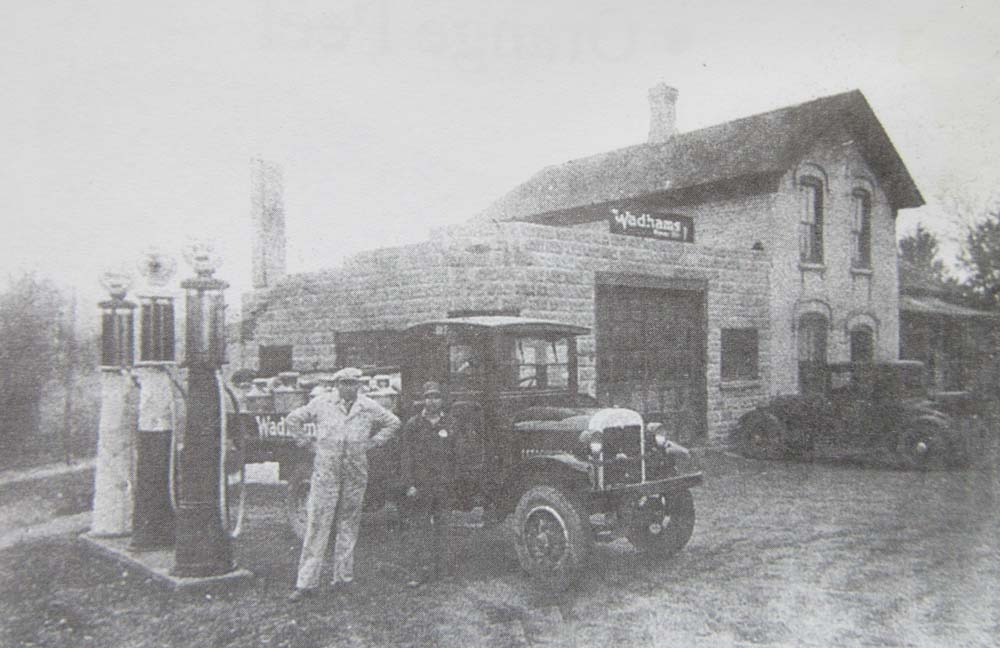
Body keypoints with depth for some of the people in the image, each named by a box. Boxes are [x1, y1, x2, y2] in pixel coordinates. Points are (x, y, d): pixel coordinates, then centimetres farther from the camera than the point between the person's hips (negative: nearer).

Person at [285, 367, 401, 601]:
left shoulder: (369, 407, 5)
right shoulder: (321, 403, 1)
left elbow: (393, 423, 19)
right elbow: (292, 419, 10)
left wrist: (374, 442, 9)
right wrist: (309, 442, 3)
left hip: (356, 473, 2)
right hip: (325, 471, -2)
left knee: (348, 525, 7)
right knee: (317, 524, -5)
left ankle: (343, 577, 19)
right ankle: (306, 582, 1)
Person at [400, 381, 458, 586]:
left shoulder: (450, 424, 7)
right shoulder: (413, 425, 2)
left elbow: (454, 455, 10)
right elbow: (406, 456, -2)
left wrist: (451, 480, 5)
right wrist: (410, 484, -9)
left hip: (443, 485, 2)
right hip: (419, 485, -2)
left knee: (441, 526, 8)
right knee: (419, 526, -4)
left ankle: (440, 569, 16)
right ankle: (423, 570, 0)